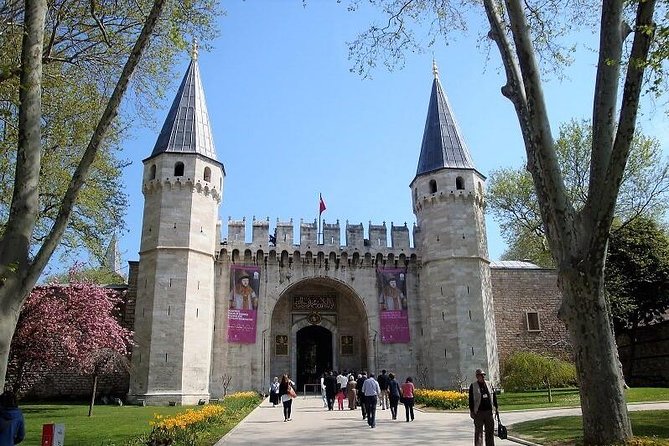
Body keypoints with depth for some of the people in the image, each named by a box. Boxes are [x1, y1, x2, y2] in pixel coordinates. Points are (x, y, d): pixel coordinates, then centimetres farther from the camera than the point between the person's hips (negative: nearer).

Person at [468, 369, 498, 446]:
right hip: (478, 412, -4)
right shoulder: (473, 386, -2)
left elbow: (494, 397, 14)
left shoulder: (489, 384, 10)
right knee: (478, 431, 0)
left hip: (489, 411, 4)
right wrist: (472, 411, -7)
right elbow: (471, 400, -3)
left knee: (490, 431, 10)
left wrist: (496, 408, 10)